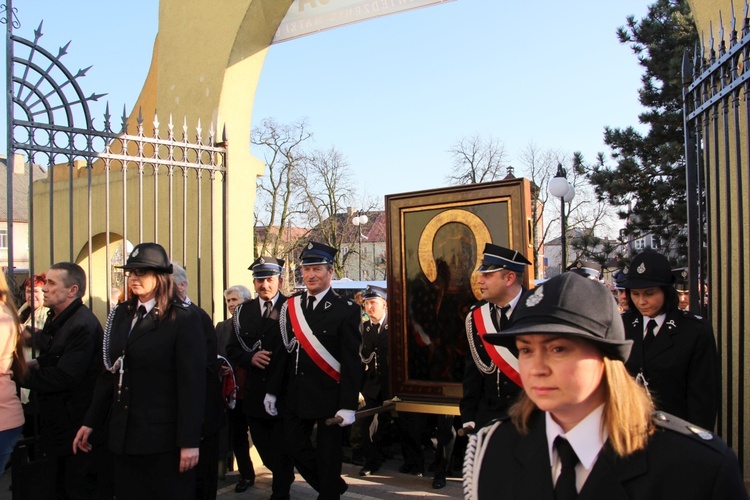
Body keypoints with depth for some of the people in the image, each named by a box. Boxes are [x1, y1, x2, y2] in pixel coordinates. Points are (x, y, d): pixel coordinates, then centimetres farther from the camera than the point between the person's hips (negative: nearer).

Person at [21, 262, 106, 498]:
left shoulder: (83, 326, -22)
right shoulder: (55, 319, 10)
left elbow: (65, 376, -25)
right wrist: (37, 363, -1)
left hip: (80, 430, -10)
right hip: (60, 424, 10)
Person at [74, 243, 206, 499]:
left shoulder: (184, 318, -11)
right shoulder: (121, 314, 9)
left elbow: (192, 382, -15)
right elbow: (109, 372, 12)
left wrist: (189, 440, -17)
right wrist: (91, 422, 12)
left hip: (165, 438, -6)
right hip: (124, 435, 6)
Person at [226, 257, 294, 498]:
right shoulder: (243, 311, 7)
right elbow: (232, 350, 6)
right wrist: (250, 357, -13)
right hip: (255, 393, 5)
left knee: (281, 448, 4)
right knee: (263, 445, 19)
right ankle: (285, 476, 45)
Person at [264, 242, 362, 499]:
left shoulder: (346, 310, -10)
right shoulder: (290, 306, 4)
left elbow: (351, 362, -12)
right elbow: (282, 351, 8)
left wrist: (348, 405, -16)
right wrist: (272, 390, 7)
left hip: (328, 396, -5)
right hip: (295, 394, 5)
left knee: (328, 454, 7)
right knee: (294, 446, 11)